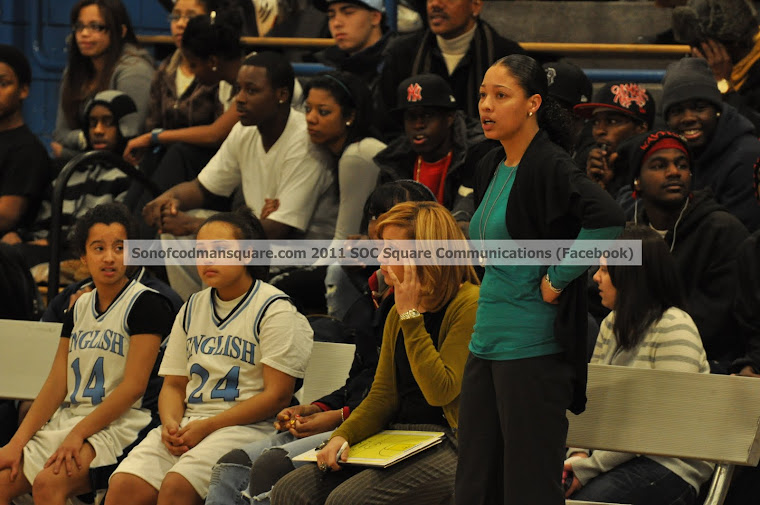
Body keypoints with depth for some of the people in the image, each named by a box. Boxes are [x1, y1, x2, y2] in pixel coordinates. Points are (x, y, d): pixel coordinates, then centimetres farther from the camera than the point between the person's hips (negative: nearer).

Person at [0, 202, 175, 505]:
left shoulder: (145, 304, -4)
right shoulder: (79, 308, 16)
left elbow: (134, 386, -12)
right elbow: (57, 384, 11)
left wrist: (78, 434, -18)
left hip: (118, 425, -7)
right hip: (66, 419, 7)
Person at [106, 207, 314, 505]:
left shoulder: (274, 310, -2)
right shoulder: (192, 310, 19)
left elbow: (277, 395, -9)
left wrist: (207, 427, -13)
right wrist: (170, 424, -3)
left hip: (246, 426, -6)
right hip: (186, 424, 6)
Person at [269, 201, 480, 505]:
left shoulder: (468, 304, -10)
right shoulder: (397, 315, 15)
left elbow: (439, 391, -19)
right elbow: (381, 397, 15)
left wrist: (410, 315, -15)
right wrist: (341, 437, -5)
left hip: (449, 444, -8)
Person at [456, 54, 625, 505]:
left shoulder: (550, 166, -13)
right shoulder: (491, 167, 13)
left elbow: (608, 218, -30)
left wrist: (558, 279, -21)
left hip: (533, 345, -8)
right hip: (487, 341, 8)